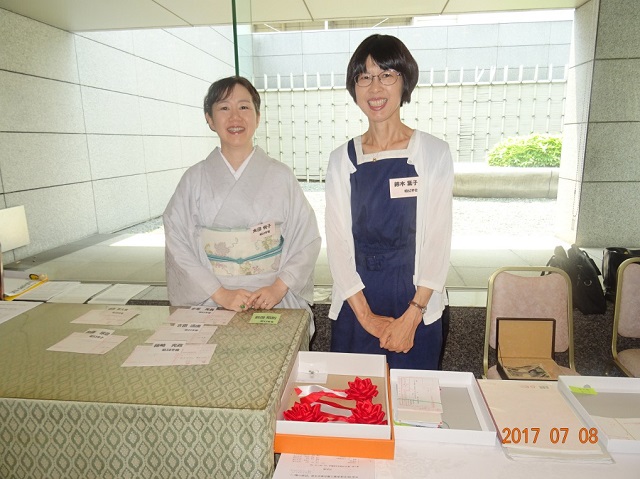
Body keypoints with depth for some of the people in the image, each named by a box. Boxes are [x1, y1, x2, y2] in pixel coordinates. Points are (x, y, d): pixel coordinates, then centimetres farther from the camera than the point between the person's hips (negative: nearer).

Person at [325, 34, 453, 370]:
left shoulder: (434, 153, -2)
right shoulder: (341, 159, 2)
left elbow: (438, 240, -6)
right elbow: (337, 241, -2)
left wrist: (411, 317, -12)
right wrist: (366, 316, -8)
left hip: (416, 305, -1)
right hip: (356, 306, 2)